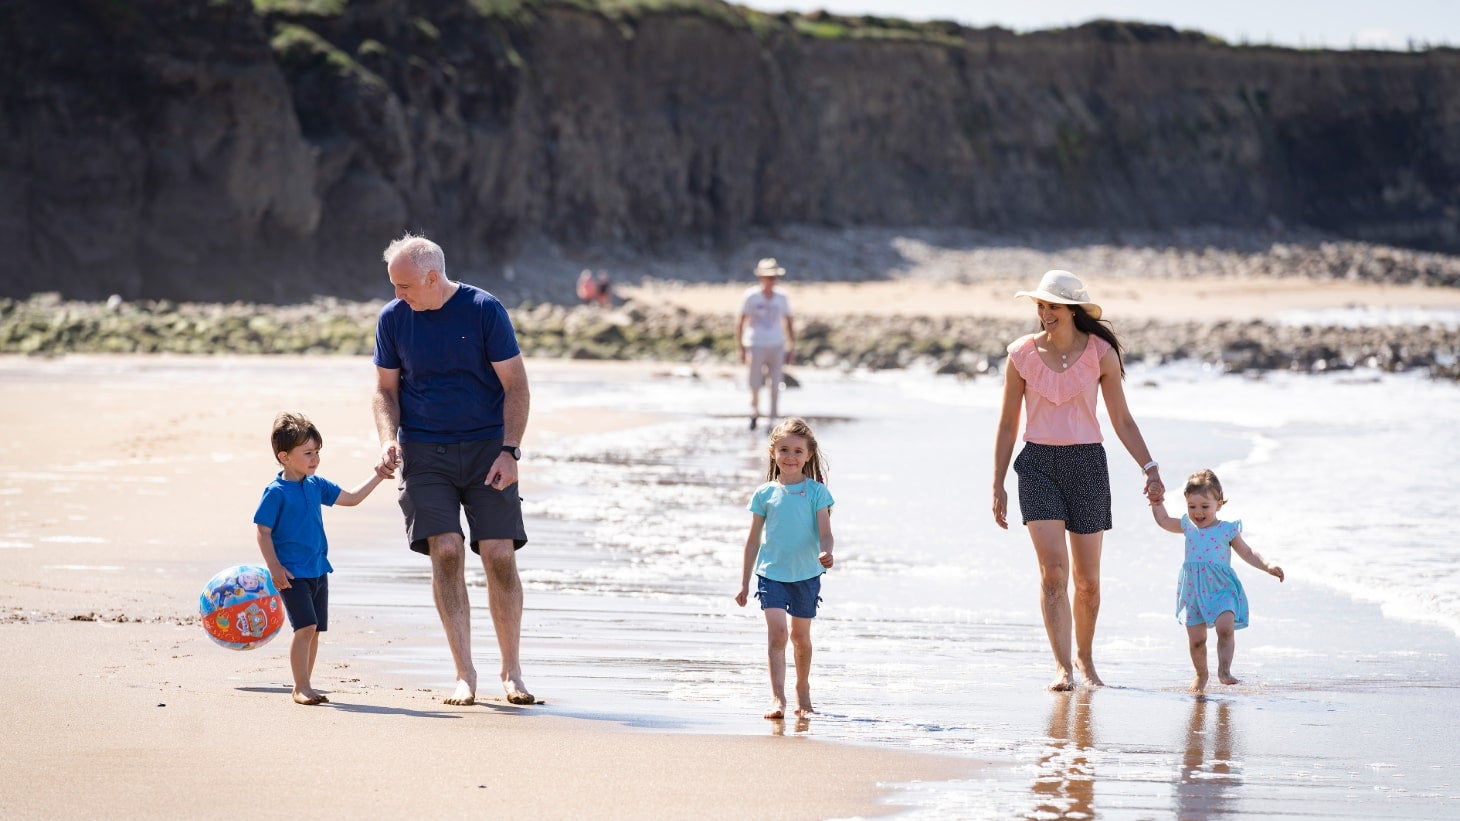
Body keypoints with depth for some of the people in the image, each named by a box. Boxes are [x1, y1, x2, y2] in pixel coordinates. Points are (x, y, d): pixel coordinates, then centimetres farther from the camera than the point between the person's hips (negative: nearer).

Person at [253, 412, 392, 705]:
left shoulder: (316, 485, 9)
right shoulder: (276, 493, -11)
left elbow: (351, 498, 21)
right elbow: (263, 532, -10)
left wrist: (377, 476, 14)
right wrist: (274, 567, -17)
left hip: (318, 570, 7)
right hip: (292, 573, -7)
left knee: (314, 630, 9)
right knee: (305, 627, -16)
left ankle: (304, 686, 18)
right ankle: (301, 688, -11)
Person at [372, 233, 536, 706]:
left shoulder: (484, 310, -5)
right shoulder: (392, 318, 3)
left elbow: (515, 385, -3)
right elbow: (386, 389, 13)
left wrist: (509, 450, -12)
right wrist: (388, 437, -5)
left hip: (486, 447, -1)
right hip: (424, 451, 1)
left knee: (499, 554, -8)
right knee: (445, 551, -13)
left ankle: (511, 671, 5)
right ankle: (464, 673, -7)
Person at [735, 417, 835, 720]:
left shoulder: (816, 492, -2)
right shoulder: (764, 494, 2)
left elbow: (825, 533, -8)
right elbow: (754, 539, 8)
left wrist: (826, 552, -32)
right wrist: (744, 582, 8)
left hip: (806, 573, 0)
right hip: (771, 573, 0)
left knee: (801, 636, 13)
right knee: (777, 632, -15)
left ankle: (803, 691, 33)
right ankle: (777, 697, -19)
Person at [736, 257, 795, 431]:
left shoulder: (781, 298, 9)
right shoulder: (751, 296, 0)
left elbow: (788, 324, 17)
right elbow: (740, 323, 1)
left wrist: (791, 348, 12)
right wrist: (741, 348, -5)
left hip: (776, 345, 2)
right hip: (756, 345, -2)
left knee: (775, 386, -3)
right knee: (755, 385, -3)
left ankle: (773, 421, 0)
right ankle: (755, 413, 22)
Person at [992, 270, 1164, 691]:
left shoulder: (1100, 353, -1)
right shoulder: (1022, 354, 0)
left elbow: (1122, 421, 5)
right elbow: (1007, 425, 7)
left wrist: (1150, 467, -6)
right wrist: (998, 485, 5)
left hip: (1086, 465, 1)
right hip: (1038, 465, 0)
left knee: (1087, 580, 7)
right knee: (1052, 569, -16)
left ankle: (1085, 659, 29)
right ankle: (1063, 667, -17)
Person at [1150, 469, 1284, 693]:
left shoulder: (1227, 530, -4)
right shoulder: (1188, 527, 6)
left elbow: (1247, 553, 1)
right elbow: (1164, 521, 25)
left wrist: (1268, 566, -11)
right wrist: (1157, 502, 17)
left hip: (1221, 590, -3)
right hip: (1193, 591, 3)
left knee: (1225, 628, -24)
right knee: (1195, 639, 6)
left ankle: (1224, 670, -16)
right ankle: (1201, 675, 25)